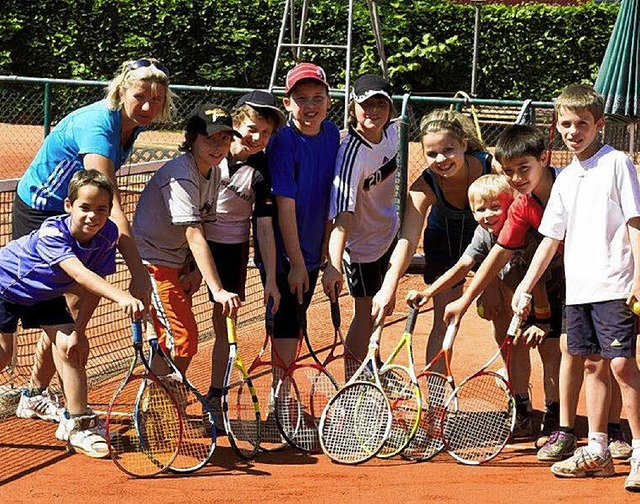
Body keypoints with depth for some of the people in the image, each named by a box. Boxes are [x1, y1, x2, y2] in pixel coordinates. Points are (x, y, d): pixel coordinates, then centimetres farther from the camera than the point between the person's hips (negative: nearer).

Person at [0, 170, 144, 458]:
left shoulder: (108, 235, -22)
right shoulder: (52, 233, -38)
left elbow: (92, 287, -14)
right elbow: (80, 274, -53)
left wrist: (79, 330, -20)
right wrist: (122, 298, -66)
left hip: (44, 294, 5)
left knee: (71, 347, -7)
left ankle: (76, 424, 1)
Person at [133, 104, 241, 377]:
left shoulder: (213, 171, 4)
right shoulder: (180, 175, -25)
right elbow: (194, 236, -32)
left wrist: (196, 270, -5)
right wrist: (218, 290, -38)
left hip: (177, 261, 9)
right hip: (153, 260, -9)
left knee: (172, 341, 13)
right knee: (182, 341, -13)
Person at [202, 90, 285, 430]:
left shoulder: (262, 173, -10)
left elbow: (264, 226, -7)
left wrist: (271, 278, -10)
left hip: (232, 245, 0)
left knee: (224, 322, 2)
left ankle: (214, 399, 12)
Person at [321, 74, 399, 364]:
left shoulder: (391, 132, -13)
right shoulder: (352, 153, -35)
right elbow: (343, 214, -43)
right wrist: (333, 266, -52)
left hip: (387, 229, 8)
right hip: (361, 242, -8)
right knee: (365, 314, 0)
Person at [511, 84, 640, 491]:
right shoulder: (566, 179, 15)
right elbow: (552, 238, 20)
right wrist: (526, 286, 17)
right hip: (578, 287, 7)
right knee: (593, 365, 10)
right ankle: (597, 452, 15)